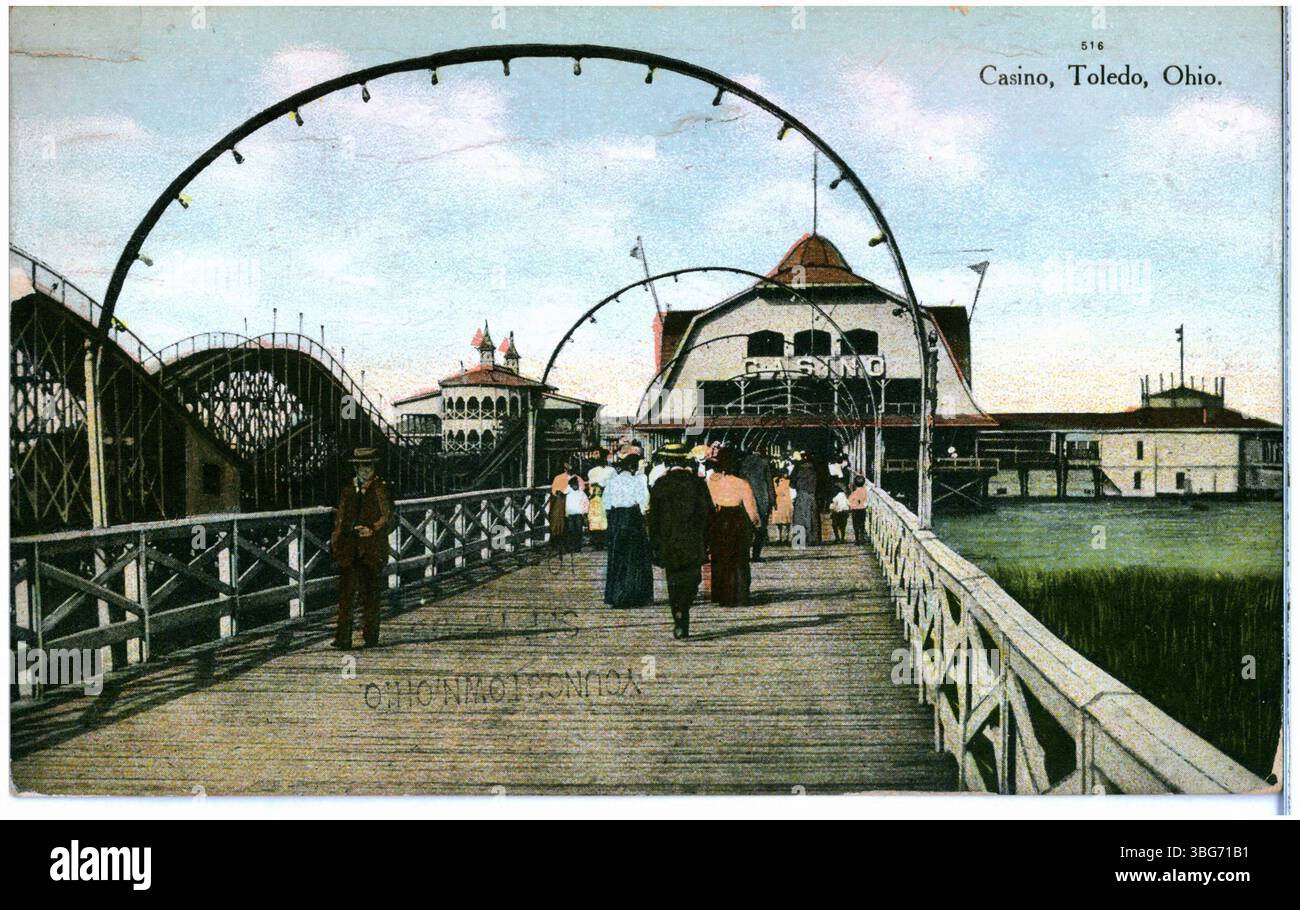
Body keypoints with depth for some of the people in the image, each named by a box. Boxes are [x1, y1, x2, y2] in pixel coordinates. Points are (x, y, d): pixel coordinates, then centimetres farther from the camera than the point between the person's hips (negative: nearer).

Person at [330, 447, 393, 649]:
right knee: (346, 591, -3)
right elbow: (340, 519, 19)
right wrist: (336, 542, 11)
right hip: (349, 549, 3)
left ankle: (370, 636, 13)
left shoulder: (381, 488, 2)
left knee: (369, 592, 2)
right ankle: (343, 638, -2)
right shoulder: (347, 489, 15)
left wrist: (372, 530, -18)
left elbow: (388, 516, -3)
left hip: (371, 548, -3)